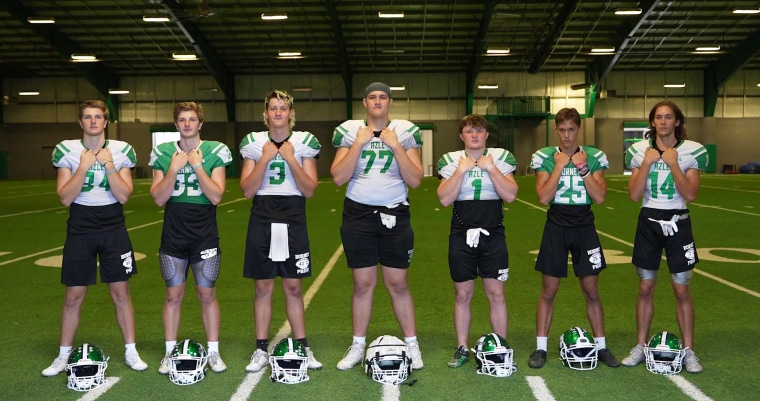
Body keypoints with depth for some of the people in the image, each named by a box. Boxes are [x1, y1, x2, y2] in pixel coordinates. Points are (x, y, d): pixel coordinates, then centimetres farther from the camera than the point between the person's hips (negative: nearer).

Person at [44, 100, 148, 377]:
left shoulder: (121, 150, -2)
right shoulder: (67, 150, -2)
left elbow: (123, 196, -8)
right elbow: (65, 198, -8)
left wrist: (108, 164, -17)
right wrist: (84, 166, -17)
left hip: (114, 231, 0)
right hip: (80, 232, 0)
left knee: (120, 292, 4)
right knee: (73, 296, 5)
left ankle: (130, 351, 16)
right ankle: (63, 356, 20)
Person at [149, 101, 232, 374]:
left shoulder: (215, 152, -2)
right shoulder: (163, 153, 3)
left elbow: (216, 197, -9)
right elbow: (158, 199, -2)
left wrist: (197, 166, -15)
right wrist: (174, 169, -13)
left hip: (205, 237, -1)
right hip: (173, 237, 1)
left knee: (207, 294, 4)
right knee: (173, 295, 6)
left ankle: (213, 352, 14)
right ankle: (170, 353, 17)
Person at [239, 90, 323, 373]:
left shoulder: (304, 142, 2)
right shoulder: (254, 143, 3)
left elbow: (310, 190, -3)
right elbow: (247, 191, -2)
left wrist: (291, 159, -13)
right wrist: (264, 159, -11)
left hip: (293, 221, 0)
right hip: (262, 220, 1)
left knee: (293, 287, 5)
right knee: (263, 287, 5)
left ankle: (302, 348, 17)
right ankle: (261, 351, 15)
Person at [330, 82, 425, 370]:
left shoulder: (405, 132, 2)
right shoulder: (350, 131, 3)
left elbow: (415, 181, -5)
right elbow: (338, 178, -6)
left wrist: (396, 146, -12)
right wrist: (358, 144, -11)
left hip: (394, 215, 0)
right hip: (358, 215, 1)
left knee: (398, 284, 3)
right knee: (363, 284, 5)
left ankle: (411, 345, 15)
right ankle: (358, 346, 18)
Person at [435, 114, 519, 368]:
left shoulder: (500, 158, 3)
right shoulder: (452, 160, 2)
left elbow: (510, 196, -8)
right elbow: (445, 199, -8)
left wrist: (491, 167, -13)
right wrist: (461, 170, -13)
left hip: (493, 235, 0)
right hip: (462, 235, 0)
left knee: (496, 294, 2)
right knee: (463, 295, 7)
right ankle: (462, 349, 19)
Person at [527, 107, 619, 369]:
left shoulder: (593, 156, 2)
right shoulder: (546, 157, -2)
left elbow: (600, 197, -7)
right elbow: (544, 197, -12)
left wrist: (583, 167, -12)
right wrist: (559, 166, -14)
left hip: (584, 228, 1)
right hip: (556, 228, -1)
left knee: (591, 291, 7)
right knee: (548, 291, 4)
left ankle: (601, 346, 21)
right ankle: (540, 348, 14)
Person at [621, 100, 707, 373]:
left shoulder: (691, 151, -5)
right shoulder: (640, 150, -1)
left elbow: (690, 195, -13)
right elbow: (634, 195, -7)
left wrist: (673, 163, -18)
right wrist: (647, 162, -14)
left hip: (677, 223, -1)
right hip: (649, 221, 1)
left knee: (681, 289, 1)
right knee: (645, 287, 7)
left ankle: (688, 351, 13)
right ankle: (640, 346, 18)